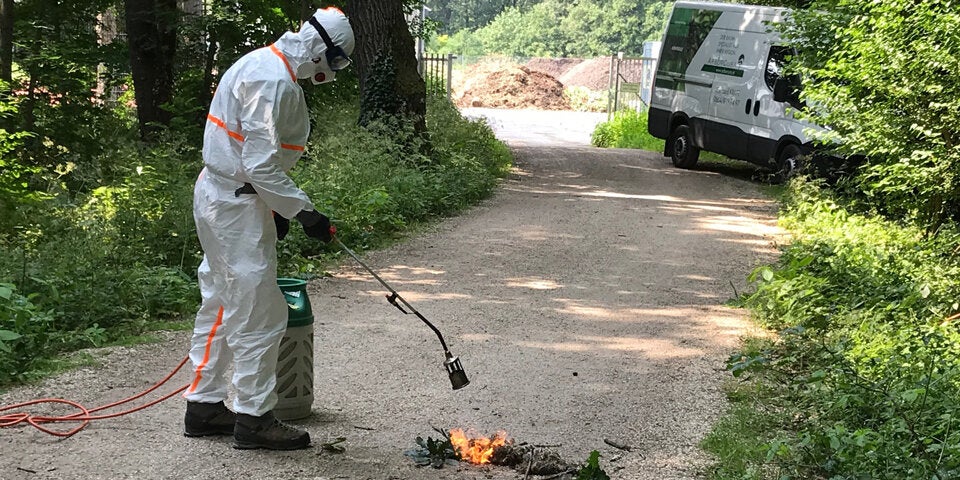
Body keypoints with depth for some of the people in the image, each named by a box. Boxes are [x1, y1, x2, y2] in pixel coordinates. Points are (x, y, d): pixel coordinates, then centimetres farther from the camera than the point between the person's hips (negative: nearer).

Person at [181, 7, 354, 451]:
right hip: (238, 206, -11)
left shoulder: (264, 66, 13)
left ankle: (204, 405, 26)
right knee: (259, 313, -5)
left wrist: (274, 208, 20)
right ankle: (253, 418, 2)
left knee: (222, 305, 17)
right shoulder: (273, 82, -20)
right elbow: (261, 165, -25)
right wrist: (304, 212, -20)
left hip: (219, 197, 11)